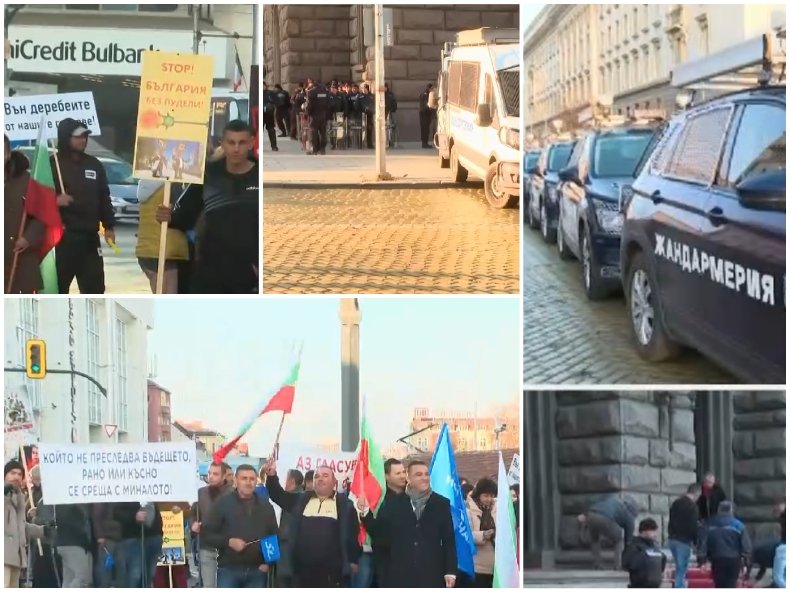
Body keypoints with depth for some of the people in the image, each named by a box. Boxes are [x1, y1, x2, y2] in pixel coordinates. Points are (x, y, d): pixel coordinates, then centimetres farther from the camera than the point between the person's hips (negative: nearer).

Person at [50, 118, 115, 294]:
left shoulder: (94, 165, 13)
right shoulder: (52, 164, -3)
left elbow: (104, 198, 17)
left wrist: (109, 226, 9)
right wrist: (54, 200, -24)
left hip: (89, 237, 5)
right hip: (61, 237, -5)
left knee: (94, 288, 6)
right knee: (57, 289, -2)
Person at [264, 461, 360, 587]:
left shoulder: (344, 504, 3)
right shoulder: (301, 500, 14)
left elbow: (354, 533, 3)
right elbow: (279, 495, 10)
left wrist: (353, 560, 0)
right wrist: (271, 476, -8)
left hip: (333, 571, -3)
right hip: (304, 570, 3)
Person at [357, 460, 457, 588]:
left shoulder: (441, 504, 6)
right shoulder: (393, 503, 6)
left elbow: (449, 540, 4)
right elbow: (379, 532, 5)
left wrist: (450, 571, -3)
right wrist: (365, 512, -11)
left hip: (431, 576, 0)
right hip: (399, 576, 0)